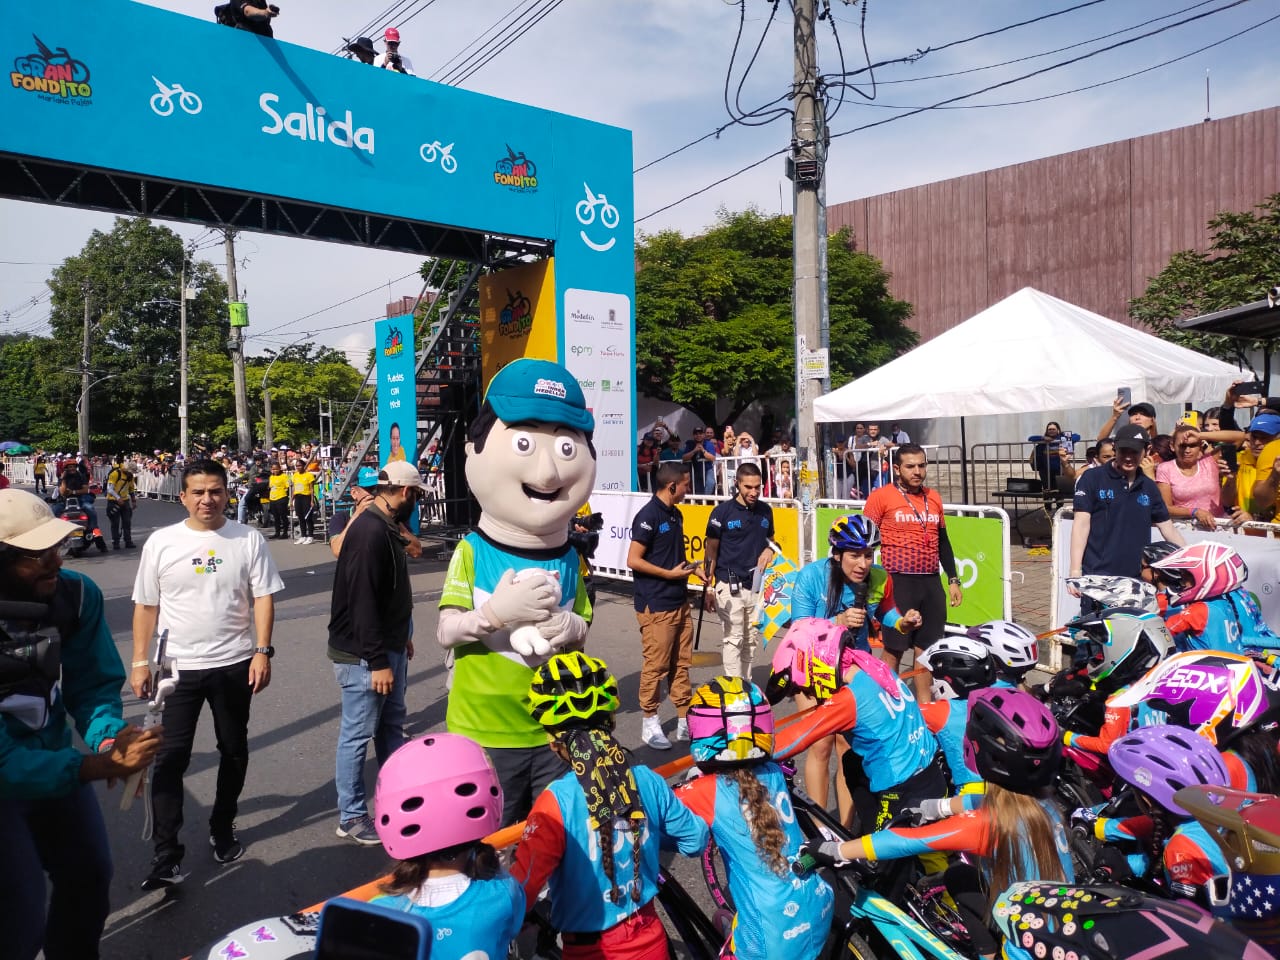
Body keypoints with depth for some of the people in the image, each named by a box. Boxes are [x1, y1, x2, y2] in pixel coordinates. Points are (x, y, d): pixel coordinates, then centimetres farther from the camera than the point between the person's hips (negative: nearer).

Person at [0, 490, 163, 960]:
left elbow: (94, 684, -8)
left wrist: (109, 739, -27)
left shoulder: (77, 594, -16)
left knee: (89, 874, 20)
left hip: (53, 758, 5)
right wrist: (99, 767, -36)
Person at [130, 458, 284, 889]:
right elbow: (146, 606, 3)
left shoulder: (248, 539, -3)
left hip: (234, 665, 1)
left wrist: (262, 651, -10)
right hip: (178, 667, 0)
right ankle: (166, 855, 6)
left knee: (234, 751, 14)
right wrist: (140, 662, 1)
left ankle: (222, 830, 33)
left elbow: (263, 598, -3)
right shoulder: (161, 542, -1)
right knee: (170, 758, -2)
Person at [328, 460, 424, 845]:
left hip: (388, 647, 10)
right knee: (358, 734, 4)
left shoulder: (387, 528, 9)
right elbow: (363, 601, -26)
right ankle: (351, 817, 18)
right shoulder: (370, 531, -23)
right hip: (364, 655, -10)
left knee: (392, 724, 19)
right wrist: (378, 661, -23)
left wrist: (401, 636, 21)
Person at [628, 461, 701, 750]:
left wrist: (693, 568, 8)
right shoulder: (649, 515, -15)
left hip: (680, 602, 8)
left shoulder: (676, 515, 12)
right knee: (655, 666, 1)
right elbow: (633, 560, -18)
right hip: (655, 605, -8)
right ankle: (649, 723, 13)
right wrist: (670, 573, -16)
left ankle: (685, 720, 22)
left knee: (681, 664, 13)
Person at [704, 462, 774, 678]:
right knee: (733, 639, -4)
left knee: (752, 640, 11)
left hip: (756, 585, 5)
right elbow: (711, 551, -2)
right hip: (729, 585, -5)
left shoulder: (765, 510, 6)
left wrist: (769, 550, -3)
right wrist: (708, 588, -3)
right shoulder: (722, 511, -7)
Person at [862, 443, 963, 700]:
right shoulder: (881, 496, -6)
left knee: (926, 646, 12)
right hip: (897, 582, -5)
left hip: (931, 582, 5)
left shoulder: (934, 497, 12)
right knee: (894, 648, 2)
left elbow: (943, 541, 19)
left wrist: (953, 579, 17)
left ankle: (924, 704, 25)